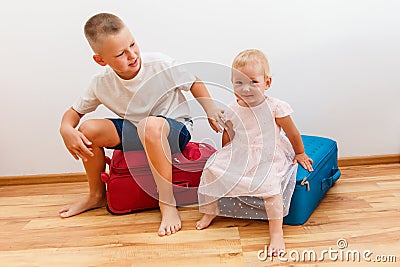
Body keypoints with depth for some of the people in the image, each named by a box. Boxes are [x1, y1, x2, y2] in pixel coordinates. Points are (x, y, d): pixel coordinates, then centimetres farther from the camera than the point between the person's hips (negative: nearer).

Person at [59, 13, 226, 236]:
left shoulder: (160, 64, -19)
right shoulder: (102, 84, -9)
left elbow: (194, 83, -5)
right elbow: (75, 111, 3)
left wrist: (210, 107, -21)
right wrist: (66, 130, -19)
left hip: (174, 129, -4)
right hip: (135, 133, 5)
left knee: (150, 124, -39)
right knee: (89, 129, -11)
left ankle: (168, 203, -26)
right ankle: (97, 195, 13)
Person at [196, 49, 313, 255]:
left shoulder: (275, 107, -13)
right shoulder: (232, 110, -3)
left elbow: (293, 134, 0)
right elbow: (228, 135, 14)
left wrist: (299, 154, 11)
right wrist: (224, 157, 17)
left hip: (268, 157, -4)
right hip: (239, 156, 4)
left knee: (269, 183, -30)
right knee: (212, 169, -7)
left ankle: (276, 233, -15)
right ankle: (210, 212, 16)